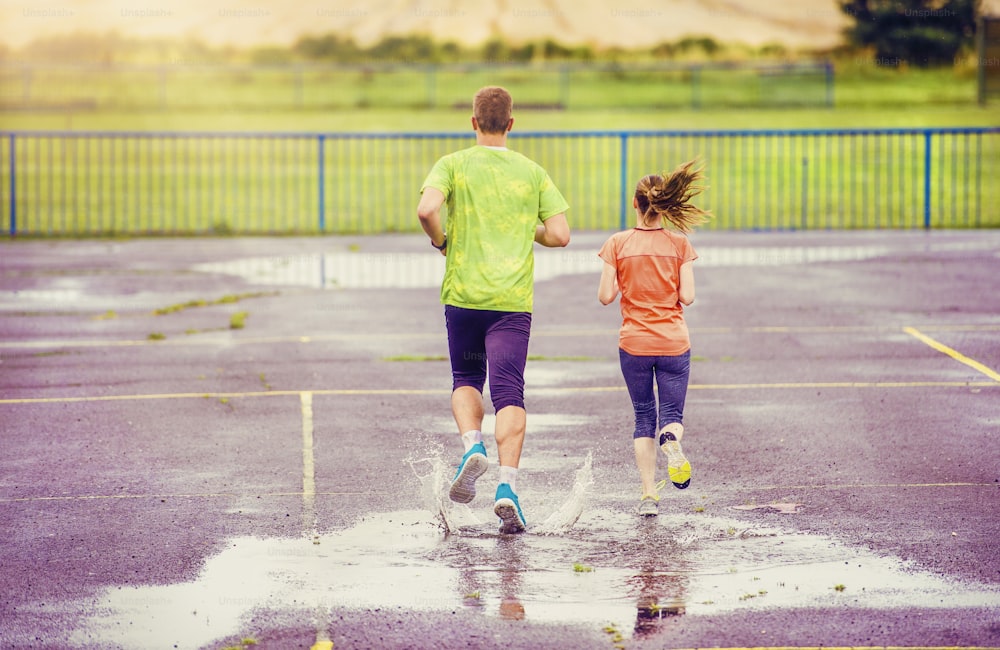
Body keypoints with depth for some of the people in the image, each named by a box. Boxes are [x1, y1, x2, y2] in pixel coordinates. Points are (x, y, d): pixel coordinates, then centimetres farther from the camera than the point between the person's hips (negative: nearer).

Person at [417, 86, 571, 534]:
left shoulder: (453, 165, 1)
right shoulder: (532, 172, 6)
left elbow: (426, 210, -16)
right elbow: (560, 235, 1)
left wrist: (441, 242, 3)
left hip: (463, 295, 0)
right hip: (514, 299, 0)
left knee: (466, 380, 19)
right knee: (509, 392, -3)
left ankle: (472, 445, -7)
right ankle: (507, 485, -17)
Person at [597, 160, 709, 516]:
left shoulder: (618, 243, -5)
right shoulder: (679, 243, -5)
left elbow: (605, 296, -7)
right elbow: (687, 296, -7)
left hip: (634, 343, 0)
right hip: (673, 341, 0)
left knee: (643, 417, 11)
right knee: (672, 411, 9)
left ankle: (649, 493, 3)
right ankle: (672, 443, -28)